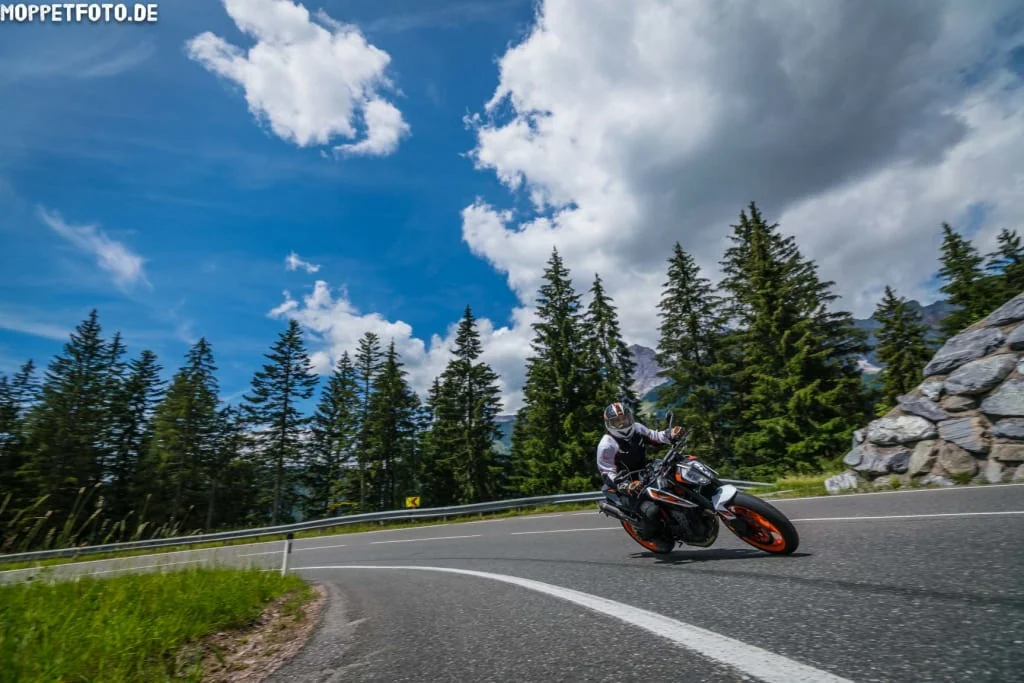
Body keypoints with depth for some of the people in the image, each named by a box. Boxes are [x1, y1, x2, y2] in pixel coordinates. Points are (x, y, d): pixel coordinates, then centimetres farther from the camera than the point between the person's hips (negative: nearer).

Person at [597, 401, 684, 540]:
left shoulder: (636, 428, 1)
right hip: (627, 486, -8)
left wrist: (670, 434, -10)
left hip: (646, 475, 8)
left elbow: (654, 436, 11)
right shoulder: (606, 445, -20)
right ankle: (645, 534, 4)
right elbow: (607, 473, -20)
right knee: (651, 511, -28)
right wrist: (626, 486, -36)